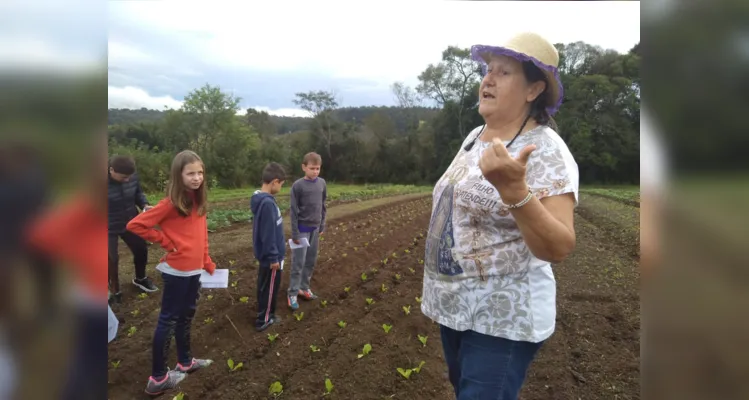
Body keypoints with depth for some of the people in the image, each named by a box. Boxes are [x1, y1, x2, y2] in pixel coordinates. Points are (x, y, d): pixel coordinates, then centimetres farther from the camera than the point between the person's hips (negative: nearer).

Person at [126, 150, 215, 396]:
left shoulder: (198, 201, 4)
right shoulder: (171, 203, -17)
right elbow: (135, 225, -18)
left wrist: (207, 262, 13)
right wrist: (166, 242, -14)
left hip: (194, 270, 8)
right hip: (177, 271, -7)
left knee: (186, 315, 20)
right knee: (168, 320, 3)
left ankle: (185, 361, 38)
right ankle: (158, 378, 16)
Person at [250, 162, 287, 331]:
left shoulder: (261, 198, 3)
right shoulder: (267, 203, -28)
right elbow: (268, 234, -26)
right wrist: (273, 257, -19)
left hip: (265, 254, 9)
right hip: (270, 256, -9)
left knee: (264, 284, 22)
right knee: (270, 287, 7)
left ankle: (264, 313, 37)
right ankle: (263, 320, 21)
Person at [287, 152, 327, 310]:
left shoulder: (322, 183, 2)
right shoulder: (298, 186, -13)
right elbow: (294, 210, -11)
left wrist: (322, 225, 11)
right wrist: (295, 233, -11)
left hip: (315, 228, 5)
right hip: (302, 228, -5)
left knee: (311, 261, 12)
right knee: (298, 262, -1)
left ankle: (304, 288, 26)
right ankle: (293, 293, 9)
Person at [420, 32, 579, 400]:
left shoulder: (545, 151, -18)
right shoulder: (474, 136, 5)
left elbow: (558, 249, -28)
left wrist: (513, 188, -42)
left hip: (502, 321, -7)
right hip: (453, 307, 8)